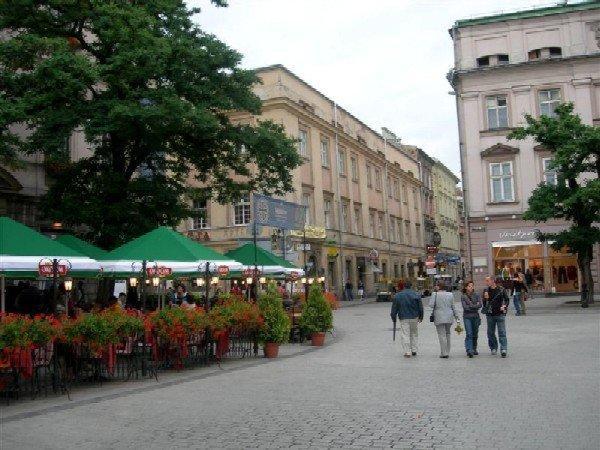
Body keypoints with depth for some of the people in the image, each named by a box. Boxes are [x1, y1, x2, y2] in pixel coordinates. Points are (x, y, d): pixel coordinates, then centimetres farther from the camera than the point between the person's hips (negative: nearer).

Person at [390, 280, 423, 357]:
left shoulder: (397, 296, -1)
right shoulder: (416, 294, 0)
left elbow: (394, 308, 2)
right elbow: (420, 307, 3)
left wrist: (393, 318, 11)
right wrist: (421, 317, 12)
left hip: (403, 318, -1)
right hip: (414, 317, 1)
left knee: (405, 335, 1)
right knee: (414, 334, 16)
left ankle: (407, 352, -3)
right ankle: (414, 350, 18)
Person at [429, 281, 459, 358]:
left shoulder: (435, 294, -8)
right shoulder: (450, 294, 5)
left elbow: (431, 304, -13)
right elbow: (453, 306, 9)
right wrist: (456, 315, 18)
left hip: (439, 317, -4)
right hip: (449, 317, 4)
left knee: (442, 335, -1)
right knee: (447, 334, 14)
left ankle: (444, 353, -5)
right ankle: (447, 352, 17)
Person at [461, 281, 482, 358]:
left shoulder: (476, 295, 5)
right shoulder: (463, 297, -1)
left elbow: (480, 305, -6)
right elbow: (465, 307, -12)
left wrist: (471, 306, -12)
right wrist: (475, 306, -10)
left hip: (476, 317, 3)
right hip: (467, 317, -3)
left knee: (475, 334, 9)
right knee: (469, 334, -12)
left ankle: (474, 349, 24)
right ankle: (469, 351, -17)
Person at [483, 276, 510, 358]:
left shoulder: (501, 290, -1)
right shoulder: (486, 290, 6)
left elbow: (507, 299, 6)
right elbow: (484, 303, 7)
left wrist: (504, 306, -12)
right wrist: (485, 298, -14)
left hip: (500, 314, -3)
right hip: (490, 314, 3)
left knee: (502, 332, -8)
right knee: (490, 332, 9)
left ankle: (503, 349, -10)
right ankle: (493, 348, 23)